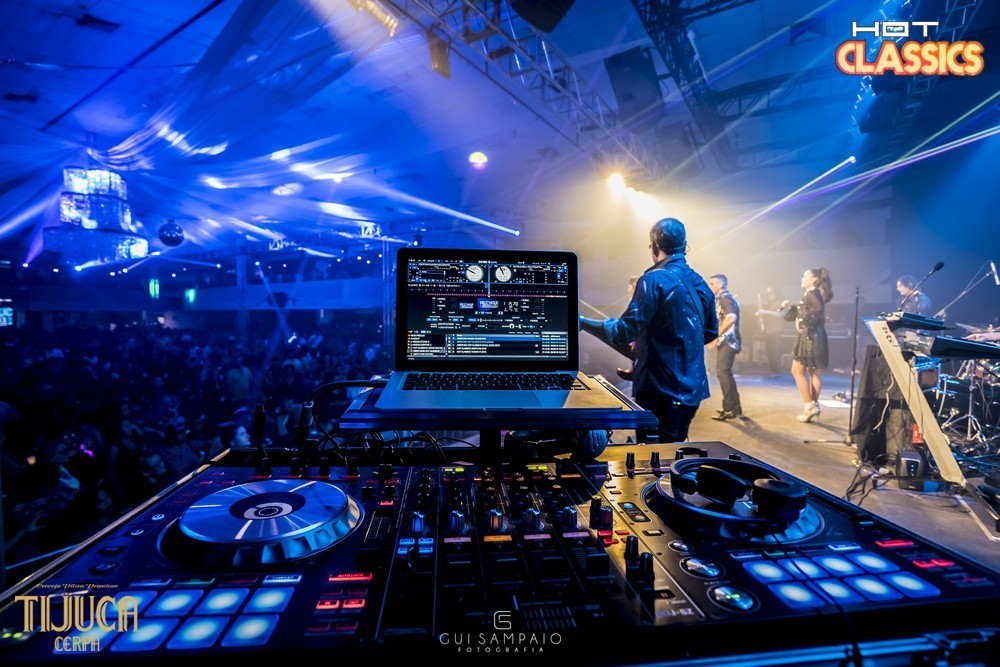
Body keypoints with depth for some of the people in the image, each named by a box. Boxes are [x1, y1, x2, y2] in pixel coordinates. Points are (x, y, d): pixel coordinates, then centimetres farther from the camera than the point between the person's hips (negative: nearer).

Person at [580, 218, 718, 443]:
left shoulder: (654, 280, -15)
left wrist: (582, 323, -8)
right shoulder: (700, 282, 8)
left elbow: (625, 332, -20)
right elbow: (711, 331, 18)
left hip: (661, 388, -8)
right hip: (692, 386, 8)